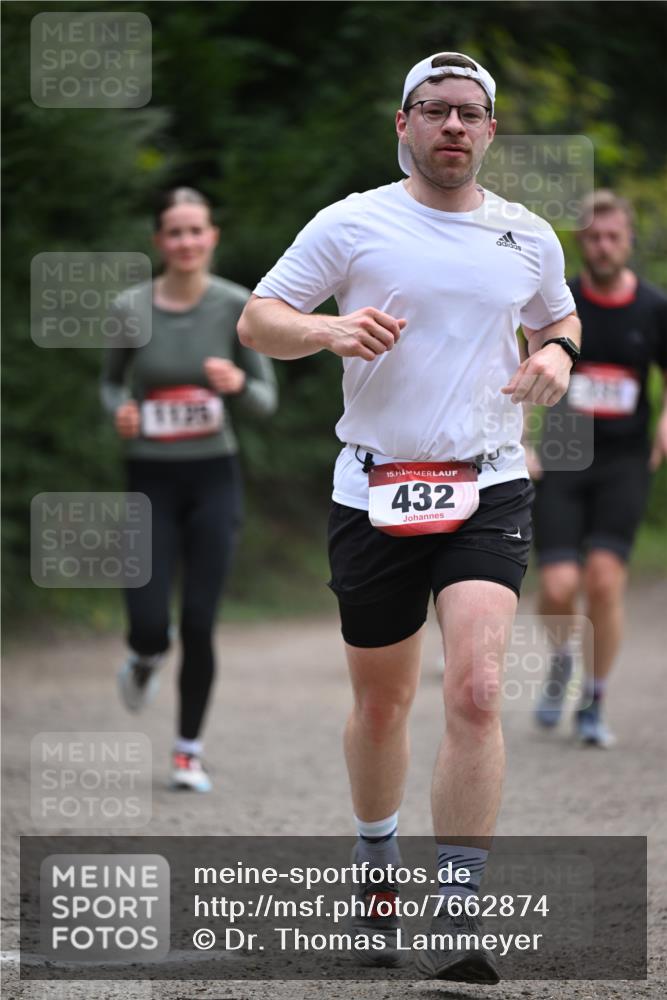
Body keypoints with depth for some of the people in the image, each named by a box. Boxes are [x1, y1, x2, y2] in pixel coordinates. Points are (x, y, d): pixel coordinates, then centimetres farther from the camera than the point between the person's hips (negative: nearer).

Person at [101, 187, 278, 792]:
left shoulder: (236, 307, -5)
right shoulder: (131, 309, -4)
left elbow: (266, 400, 1)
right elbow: (112, 380, 13)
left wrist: (238, 384, -20)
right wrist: (120, 411, -9)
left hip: (214, 476, 0)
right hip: (151, 478, 0)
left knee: (200, 624, -4)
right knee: (148, 622, -8)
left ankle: (189, 751, 12)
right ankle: (146, 659, 31)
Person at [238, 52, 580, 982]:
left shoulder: (529, 237, 9)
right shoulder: (352, 224, 0)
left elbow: (559, 319, 26)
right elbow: (257, 320, 2)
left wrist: (557, 355, 3)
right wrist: (328, 329, -19)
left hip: (489, 488, 0)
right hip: (374, 490, 0)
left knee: (475, 692, -18)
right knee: (381, 701, 10)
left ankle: (456, 921, -18)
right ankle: (378, 878, 35)